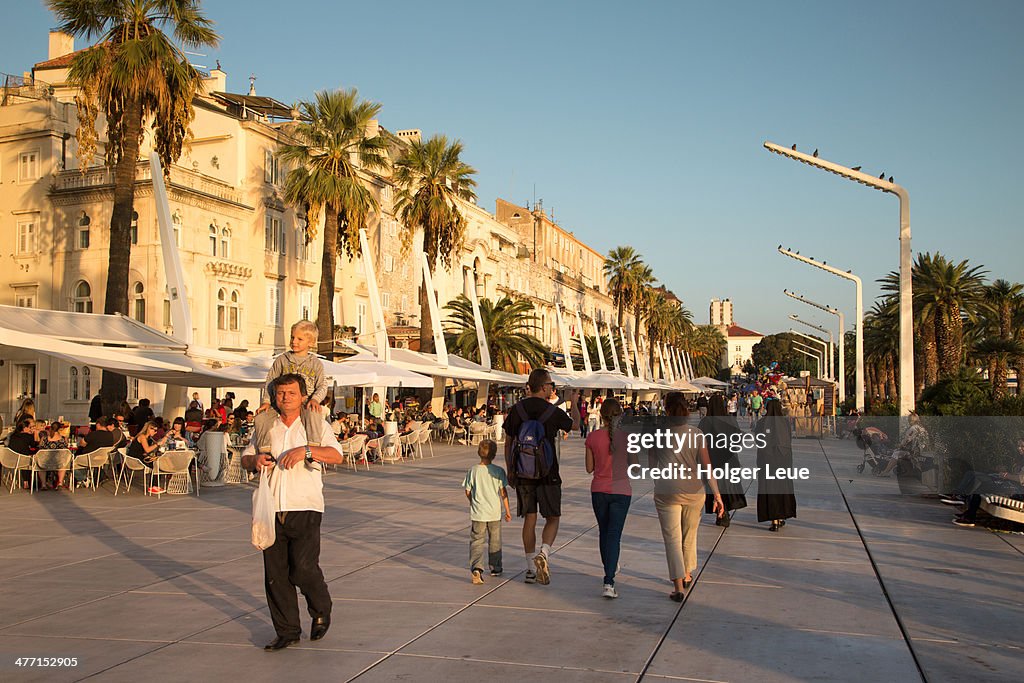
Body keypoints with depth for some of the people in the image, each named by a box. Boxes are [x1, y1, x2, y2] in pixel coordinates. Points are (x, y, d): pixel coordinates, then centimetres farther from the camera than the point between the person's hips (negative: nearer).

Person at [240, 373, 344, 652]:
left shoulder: (316, 424, 4)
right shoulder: (264, 425, 11)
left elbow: (336, 455, -6)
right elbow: (245, 458, 20)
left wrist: (306, 450, -20)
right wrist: (255, 460, -4)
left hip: (305, 509, -3)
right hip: (271, 511, 3)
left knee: (304, 569, -10)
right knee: (275, 575, 4)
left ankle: (321, 611, 20)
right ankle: (287, 631, 18)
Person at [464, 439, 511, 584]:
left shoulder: (473, 471, -4)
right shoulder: (499, 471, -6)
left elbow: (468, 492, 1)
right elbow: (503, 492, -3)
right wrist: (507, 510, 6)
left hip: (477, 513, 0)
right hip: (495, 512, 1)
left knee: (476, 540, 2)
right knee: (495, 541, 16)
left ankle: (476, 567, -17)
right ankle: (495, 568, 26)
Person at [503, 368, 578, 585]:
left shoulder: (517, 409, -1)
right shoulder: (553, 412, -9)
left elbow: (508, 443, 5)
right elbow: (575, 426, 11)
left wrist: (510, 470, 16)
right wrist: (574, 404, 28)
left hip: (522, 473, 3)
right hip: (547, 474, -3)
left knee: (529, 519, 11)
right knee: (552, 518, 7)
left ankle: (531, 569, 16)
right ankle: (543, 554, -18)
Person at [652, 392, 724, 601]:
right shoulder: (696, 433, -5)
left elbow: (652, 464, 8)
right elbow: (706, 466, -9)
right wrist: (717, 494, -6)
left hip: (666, 492, -2)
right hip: (693, 490, 2)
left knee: (672, 538, 1)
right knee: (689, 535, 21)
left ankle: (678, 586, -7)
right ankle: (687, 574, 39)